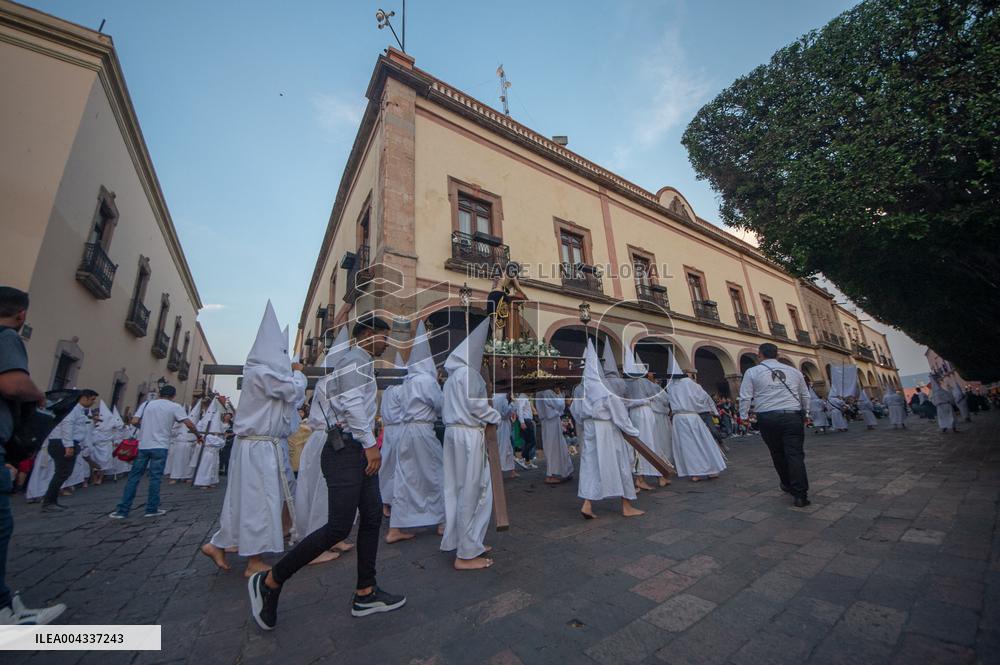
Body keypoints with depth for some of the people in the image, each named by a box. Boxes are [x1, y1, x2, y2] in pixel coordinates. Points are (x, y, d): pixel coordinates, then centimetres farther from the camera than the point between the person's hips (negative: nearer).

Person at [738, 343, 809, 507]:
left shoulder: (752, 372, 2)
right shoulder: (794, 371, 14)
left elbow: (745, 397, -5)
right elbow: (805, 396, 23)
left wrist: (743, 417, 3)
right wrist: (803, 413, 36)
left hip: (768, 418, -2)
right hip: (793, 416, 2)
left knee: (777, 453, 16)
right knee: (795, 453, 0)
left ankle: (787, 485, 32)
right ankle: (801, 495, -2)